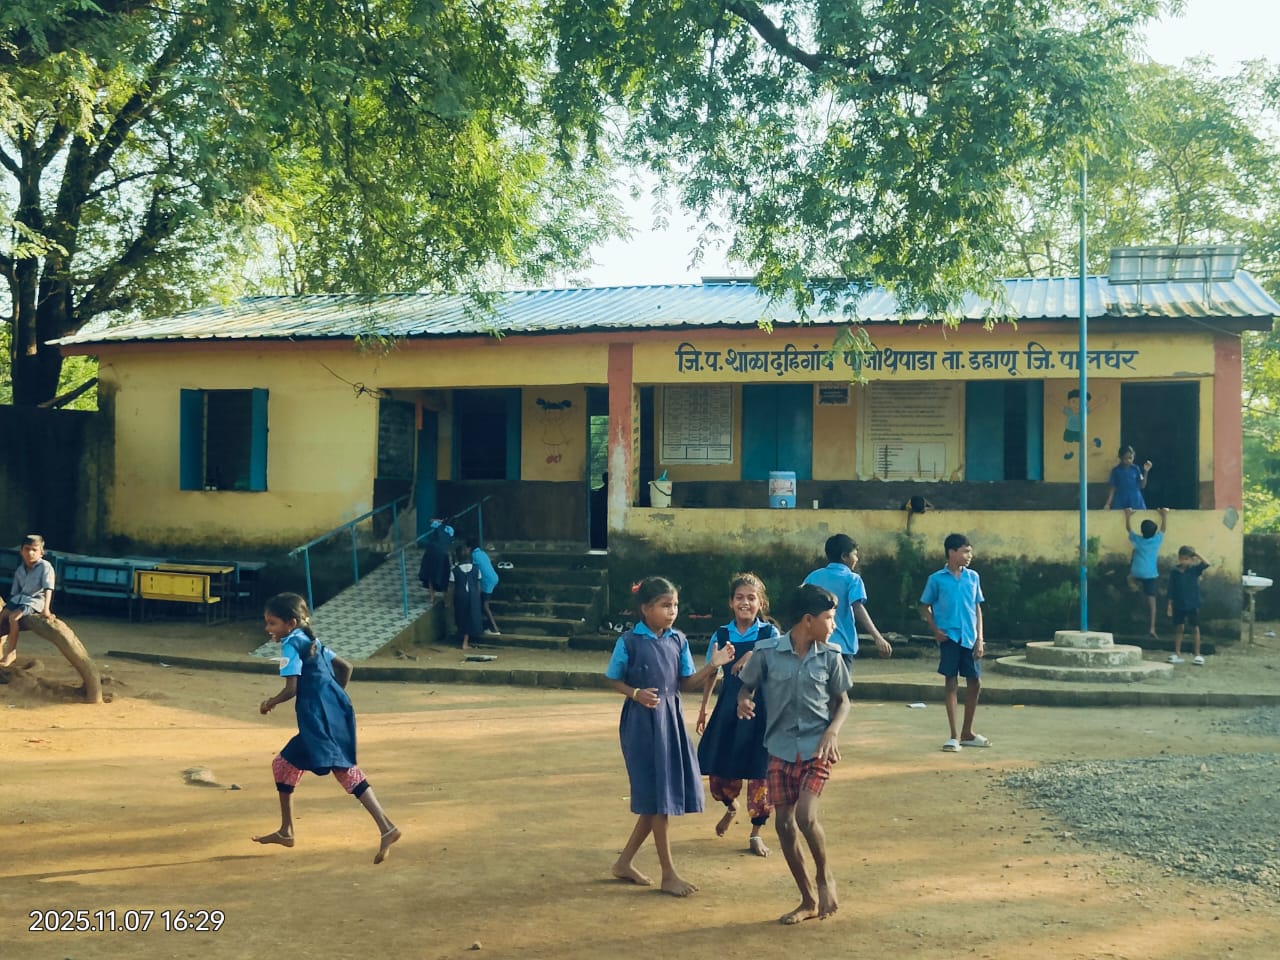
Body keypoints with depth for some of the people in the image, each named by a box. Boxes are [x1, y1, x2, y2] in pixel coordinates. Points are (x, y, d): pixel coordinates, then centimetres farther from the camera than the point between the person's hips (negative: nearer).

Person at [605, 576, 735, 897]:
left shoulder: (678, 640, 4)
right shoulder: (629, 641, -11)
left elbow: (685, 683, 6)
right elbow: (614, 681, -3)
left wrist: (712, 666, -8)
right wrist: (637, 694, -20)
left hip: (671, 720, 6)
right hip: (642, 722, -6)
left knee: (666, 795, 10)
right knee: (657, 798, -1)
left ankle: (625, 861, 25)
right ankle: (668, 873, 11)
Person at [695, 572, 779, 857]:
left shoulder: (770, 634, -3)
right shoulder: (721, 636, 3)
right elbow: (710, 673, 12)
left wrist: (755, 656, -25)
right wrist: (703, 708, 14)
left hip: (760, 708, -2)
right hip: (728, 707, 2)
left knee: (759, 770, -1)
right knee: (719, 767, 6)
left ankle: (756, 833, 15)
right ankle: (731, 807, 40)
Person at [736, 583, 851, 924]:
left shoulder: (830, 656, -2)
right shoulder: (766, 652, -7)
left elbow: (842, 700, 8)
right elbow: (747, 686, 6)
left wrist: (832, 731, -10)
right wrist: (744, 701, -17)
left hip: (817, 747, -1)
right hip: (780, 748, 1)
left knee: (805, 815, -17)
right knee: (784, 823, 3)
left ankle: (824, 877, 13)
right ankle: (809, 900, 20)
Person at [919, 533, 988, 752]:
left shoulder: (973, 577, 7)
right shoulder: (937, 579, -3)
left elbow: (977, 609, 9)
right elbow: (925, 607, 5)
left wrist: (979, 638, 2)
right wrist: (935, 630, -9)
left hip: (969, 638, 4)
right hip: (949, 637, -4)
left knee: (975, 683, 6)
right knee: (952, 684, -1)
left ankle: (967, 732, 21)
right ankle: (954, 736, 4)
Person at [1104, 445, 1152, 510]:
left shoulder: (1136, 469, 2)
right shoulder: (1116, 470, -1)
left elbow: (1142, 486, 1)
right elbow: (1112, 488, 1)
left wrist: (1146, 472, -8)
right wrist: (1108, 504, -7)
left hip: (1136, 502, 1)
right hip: (1120, 502, -1)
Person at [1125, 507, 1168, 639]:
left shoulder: (1137, 540, 2)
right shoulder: (1157, 540, 1)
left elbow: (1128, 528, 19)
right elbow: (1163, 528, 18)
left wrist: (1128, 516, 32)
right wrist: (1165, 515, 32)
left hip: (1136, 573, 1)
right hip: (1151, 575, -1)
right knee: (1151, 600, -3)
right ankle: (1151, 628, -10)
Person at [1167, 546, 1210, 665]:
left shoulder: (1194, 569, -3)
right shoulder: (1174, 572, 0)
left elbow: (1206, 564, -21)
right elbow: (1171, 590, 3)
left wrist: (1196, 554, -20)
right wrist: (1170, 604, 2)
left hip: (1193, 605, -2)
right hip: (1178, 605, 2)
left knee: (1195, 628, 4)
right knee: (1178, 629, 8)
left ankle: (1196, 654, 9)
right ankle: (1177, 654, 14)